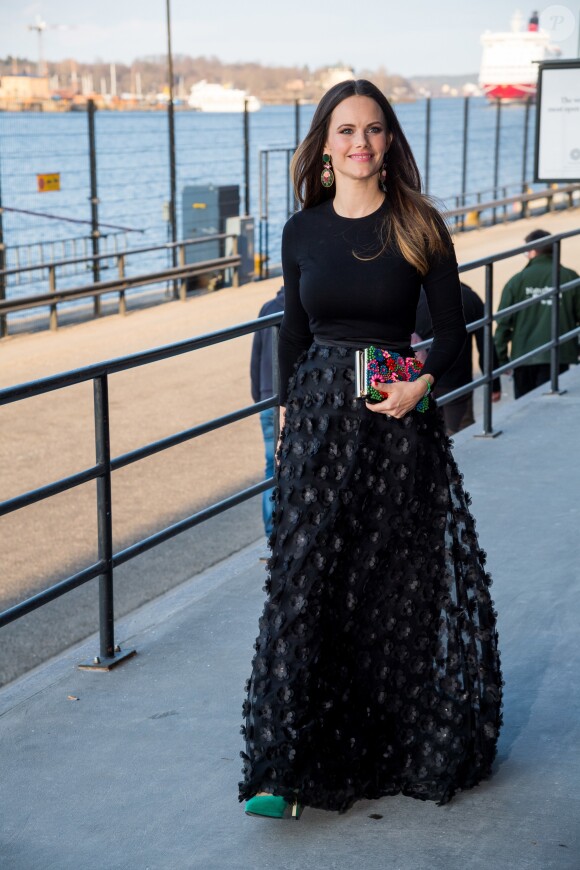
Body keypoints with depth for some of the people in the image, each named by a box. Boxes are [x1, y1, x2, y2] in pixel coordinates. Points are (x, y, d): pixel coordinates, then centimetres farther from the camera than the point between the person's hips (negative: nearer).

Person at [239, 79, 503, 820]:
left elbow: (452, 328, -1)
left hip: (399, 418, -1)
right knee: (307, 578, -2)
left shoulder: (419, 226, -1)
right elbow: (293, 334, 11)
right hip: (320, 414, 1)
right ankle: (286, 763, 2)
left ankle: (410, 743, 24)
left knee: (401, 580, 5)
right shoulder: (302, 231, 5)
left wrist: (422, 383, -18)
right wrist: (287, 421, 8)